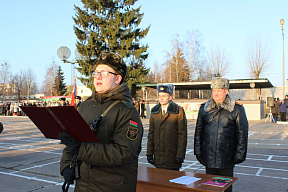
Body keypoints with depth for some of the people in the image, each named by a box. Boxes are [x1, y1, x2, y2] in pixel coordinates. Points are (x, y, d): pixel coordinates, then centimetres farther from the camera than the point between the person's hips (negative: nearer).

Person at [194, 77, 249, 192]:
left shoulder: (237, 109, -3)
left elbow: (242, 134, -1)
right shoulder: (204, 109, 5)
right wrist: (198, 152, 7)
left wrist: (239, 155, -4)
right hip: (209, 157, 3)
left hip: (227, 159, -2)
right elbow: (198, 131, 11)